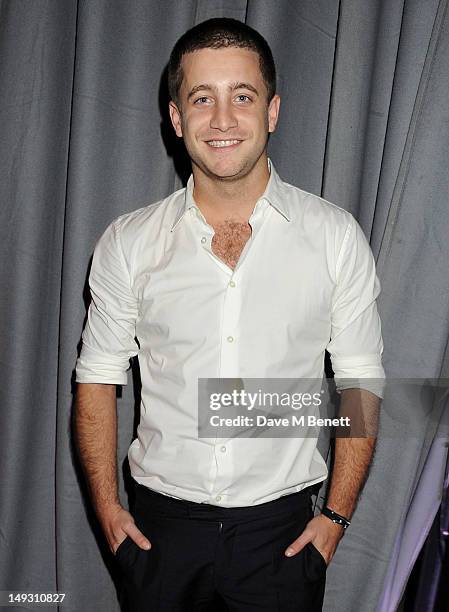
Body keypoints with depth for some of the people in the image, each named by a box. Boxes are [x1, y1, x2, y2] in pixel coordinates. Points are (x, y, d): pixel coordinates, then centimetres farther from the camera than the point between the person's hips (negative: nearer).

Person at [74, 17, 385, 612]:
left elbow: (360, 380, -2)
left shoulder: (336, 236, -7)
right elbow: (97, 378, 3)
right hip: (161, 521, 1)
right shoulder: (127, 243, -6)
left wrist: (337, 513, -4)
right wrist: (108, 507, 0)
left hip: (280, 524, 0)